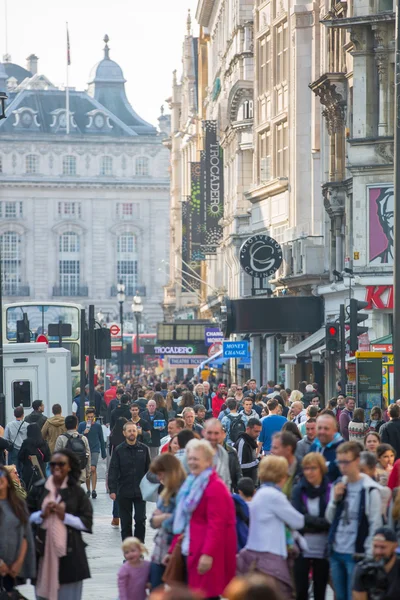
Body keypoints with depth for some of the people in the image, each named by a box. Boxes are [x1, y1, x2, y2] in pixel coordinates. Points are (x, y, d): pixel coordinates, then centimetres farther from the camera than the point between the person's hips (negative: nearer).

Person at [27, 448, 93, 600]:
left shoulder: (77, 492, 3)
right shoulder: (38, 489, 6)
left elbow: (87, 522, 0)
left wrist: (65, 516, -12)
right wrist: (42, 515, -9)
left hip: (69, 553, -1)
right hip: (43, 551, 1)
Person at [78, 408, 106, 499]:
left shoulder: (98, 426, 2)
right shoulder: (82, 425, 3)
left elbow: (101, 440, 10)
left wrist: (104, 453, 11)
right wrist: (84, 433, -16)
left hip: (95, 450, -2)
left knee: (93, 469, -16)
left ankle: (94, 490, -18)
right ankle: (88, 490, 15)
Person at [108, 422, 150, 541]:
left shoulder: (143, 449, 4)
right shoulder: (119, 450, -1)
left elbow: (149, 469, 10)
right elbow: (113, 471, -4)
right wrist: (112, 490, -12)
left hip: (140, 491, 1)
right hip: (124, 491, -1)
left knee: (141, 519, -3)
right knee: (126, 522, 7)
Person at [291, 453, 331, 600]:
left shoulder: (330, 490, -3)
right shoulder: (298, 490, 0)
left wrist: (308, 522, -13)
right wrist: (321, 522, -18)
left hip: (323, 549, -1)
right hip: (302, 549, 1)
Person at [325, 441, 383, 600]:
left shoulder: (370, 489, -11)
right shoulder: (338, 485, 8)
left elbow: (375, 525, -11)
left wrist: (369, 555, -13)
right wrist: (335, 499, -4)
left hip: (356, 554, -6)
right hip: (336, 551, 6)